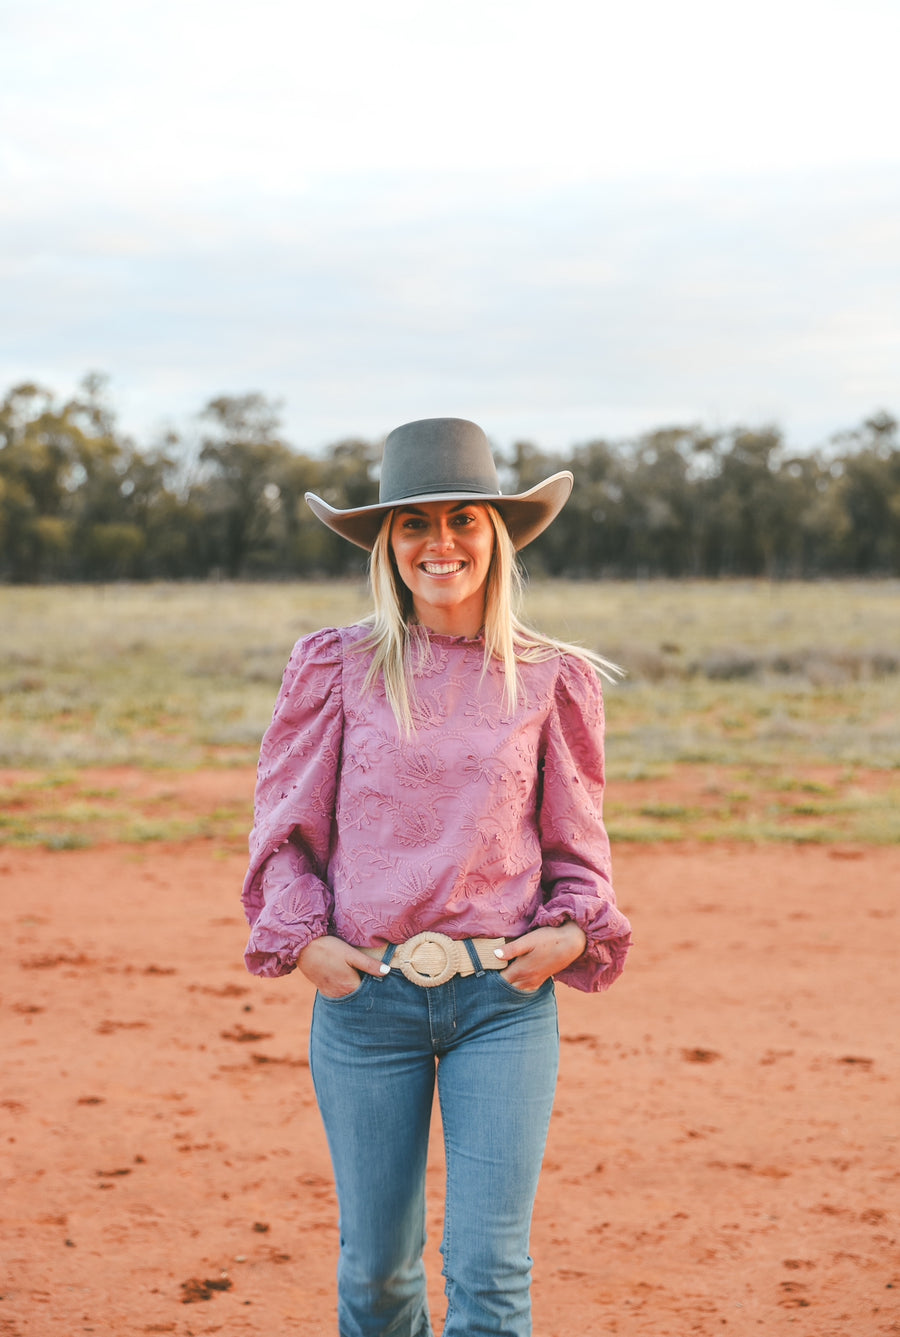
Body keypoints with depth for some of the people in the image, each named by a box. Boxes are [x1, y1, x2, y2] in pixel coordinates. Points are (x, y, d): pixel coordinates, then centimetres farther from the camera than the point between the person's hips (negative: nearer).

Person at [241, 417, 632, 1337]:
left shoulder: (551, 679, 4)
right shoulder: (336, 666, 2)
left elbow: (578, 839, 13)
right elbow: (284, 822, 8)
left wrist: (573, 931, -4)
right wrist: (303, 937, -6)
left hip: (506, 996, 0)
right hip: (364, 994, 0)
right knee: (375, 1262, 10)